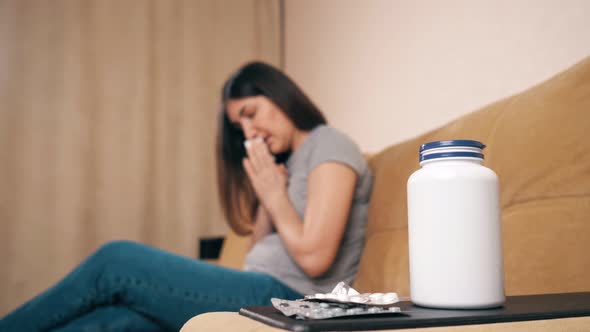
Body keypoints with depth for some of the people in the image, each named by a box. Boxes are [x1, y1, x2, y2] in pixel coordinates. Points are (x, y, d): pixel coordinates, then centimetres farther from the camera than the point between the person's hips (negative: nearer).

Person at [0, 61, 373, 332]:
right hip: (264, 296, 8)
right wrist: (266, 195, 3)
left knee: (117, 261, -11)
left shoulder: (330, 146, -4)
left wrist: (275, 195, -5)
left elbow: (314, 258, -15)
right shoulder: (291, 161, 22)